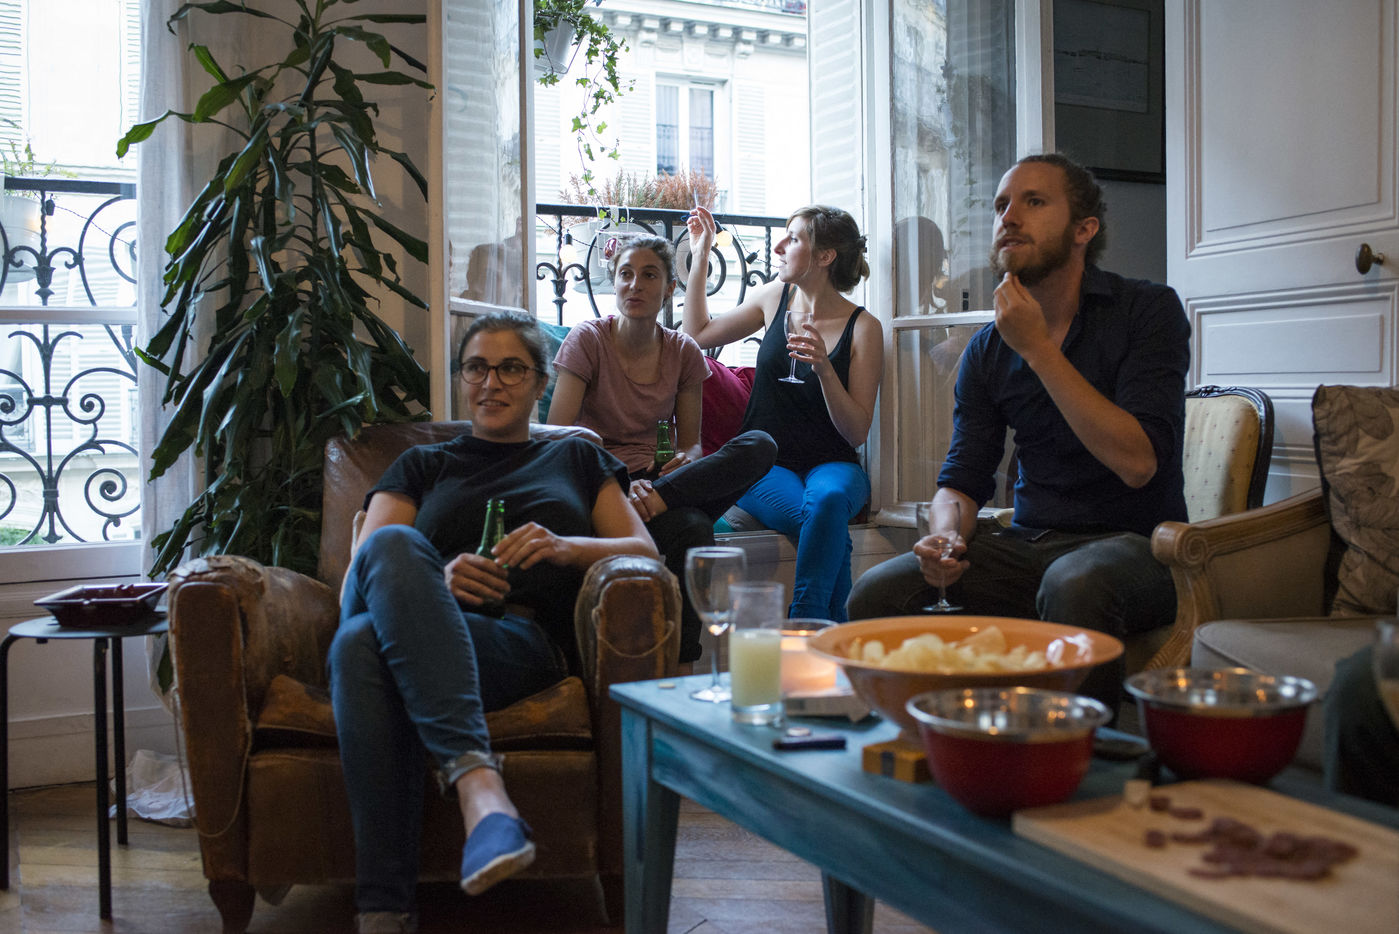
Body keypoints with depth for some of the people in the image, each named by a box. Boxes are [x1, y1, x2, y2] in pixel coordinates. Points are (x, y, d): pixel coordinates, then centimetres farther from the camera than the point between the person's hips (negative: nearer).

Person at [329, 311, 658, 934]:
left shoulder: (576, 459, 31)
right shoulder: (422, 466, 31)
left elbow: (645, 552, 19)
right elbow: (359, 578, 15)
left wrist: (565, 547, -3)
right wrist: (436, 581, -10)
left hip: (527, 642, -1)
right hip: (432, 628, 2)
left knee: (363, 643, -36)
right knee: (393, 542, -37)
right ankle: (477, 780, -47)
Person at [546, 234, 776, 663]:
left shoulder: (684, 352, 8)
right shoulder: (588, 340, -3)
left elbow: (690, 442, 11)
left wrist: (689, 459, -17)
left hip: (652, 479, 5)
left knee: (760, 445, -24)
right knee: (693, 529, -37)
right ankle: (680, 659, -24)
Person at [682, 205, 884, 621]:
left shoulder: (863, 327, -4)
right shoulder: (774, 298, 7)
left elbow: (857, 432, -8)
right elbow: (698, 333, 20)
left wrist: (824, 368, -24)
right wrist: (701, 253, 16)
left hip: (831, 465, -1)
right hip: (766, 466, 1)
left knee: (827, 499, -38)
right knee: (830, 529, -32)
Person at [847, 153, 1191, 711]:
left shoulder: (1147, 309, -5)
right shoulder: (987, 350, 9)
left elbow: (1138, 462, -18)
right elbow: (963, 477, 8)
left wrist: (1038, 349, -18)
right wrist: (947, 536, -16)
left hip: (1135, 544, -4)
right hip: (1028, 543, 4)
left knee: (1073, 584, -39)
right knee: (879, 590, -18)